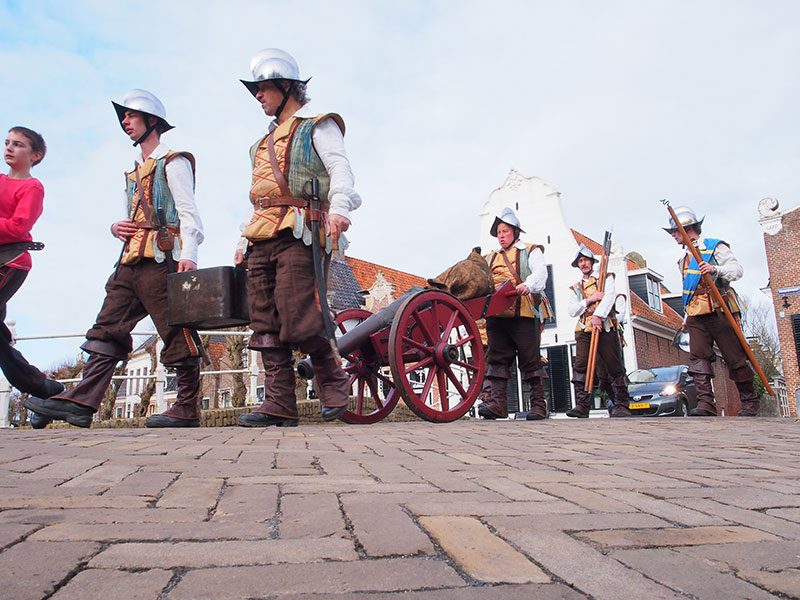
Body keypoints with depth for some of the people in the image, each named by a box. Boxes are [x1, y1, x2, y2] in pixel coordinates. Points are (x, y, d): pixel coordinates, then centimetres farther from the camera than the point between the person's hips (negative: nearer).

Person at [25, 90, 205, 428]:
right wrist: (116, 228, 10)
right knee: (108, 329, 1)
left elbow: (188, 213, -9)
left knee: (177, 333, -7)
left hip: (160, 260, -9)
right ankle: (81, 402, -1)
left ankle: (188, 409, -2)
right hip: (130, 263, 9)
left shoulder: (173, 162, 3)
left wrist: (188, 255, -23)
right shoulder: (134, 173, 29)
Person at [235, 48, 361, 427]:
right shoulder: (265, 143, 31)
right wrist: (244, 241, 23)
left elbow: (339, 168, -8)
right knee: (265, 325, -2)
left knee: (299, 321, -17)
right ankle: (279, 404, 0)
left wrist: (338, 207, -28)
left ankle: (334, 383, 4)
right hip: (261, 241, 8)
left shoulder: (317, 125, 9)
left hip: (298, 235, -8)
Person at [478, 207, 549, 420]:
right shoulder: (491, 258, 28)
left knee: (530, 359, -4)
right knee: (497, 358, -3)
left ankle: (538, 404, 1)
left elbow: (540, 273, -6)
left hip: (523, 314, -4)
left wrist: (528, 284, -27)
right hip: (495, 314, 5)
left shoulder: (531, 251, 13)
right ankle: (497, 401, -6)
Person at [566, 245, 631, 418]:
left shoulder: (606, 278, 14)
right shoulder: (575, 288, 22)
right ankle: (582, 405, -13)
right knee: (580, 366, -11)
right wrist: (590, 299, -6)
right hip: (584, 330, 3)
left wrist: (598, 315, -21)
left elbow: (609, 297, -6)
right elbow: (572, 311, 8)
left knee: (614, 367, -3)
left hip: (605, 328, -2)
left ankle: (621, 405, 4)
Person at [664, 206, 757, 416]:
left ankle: (750, 402, 10)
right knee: (698, 357, -9)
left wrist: (716, 269, -27)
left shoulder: (715, 247, 3)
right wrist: (687, 316, 24)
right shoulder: (685, 260, 24)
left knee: (735, 358, -2)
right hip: (696, 317, 6)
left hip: (719, 312, -6)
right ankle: (706, 404, -15)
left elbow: (737, 269, -8)